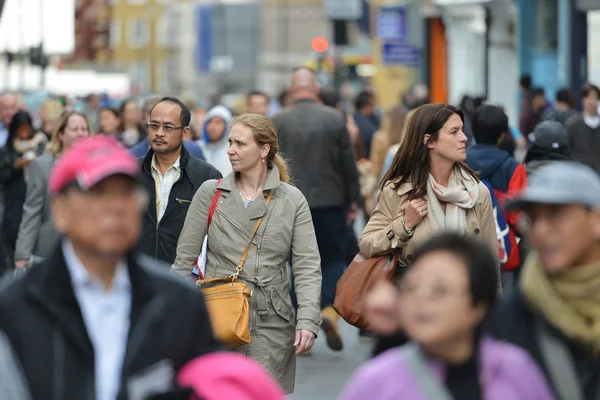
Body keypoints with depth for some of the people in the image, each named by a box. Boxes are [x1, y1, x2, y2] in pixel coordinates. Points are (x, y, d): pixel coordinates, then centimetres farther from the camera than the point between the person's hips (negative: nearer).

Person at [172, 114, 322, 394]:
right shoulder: (210, 192, 4)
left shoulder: (292, 200, 3)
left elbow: (307, 266, -2)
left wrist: (307, 320, -14)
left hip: (272, 326, 0)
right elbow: (185, 259, 6)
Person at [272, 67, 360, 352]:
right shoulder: (335, 119, -2)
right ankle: (329, 310, -11)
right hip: (330, 202, 0)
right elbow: (349, 163, 1)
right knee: (333, 259, 11)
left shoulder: (278, 122, -1)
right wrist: (353, 200, 9)